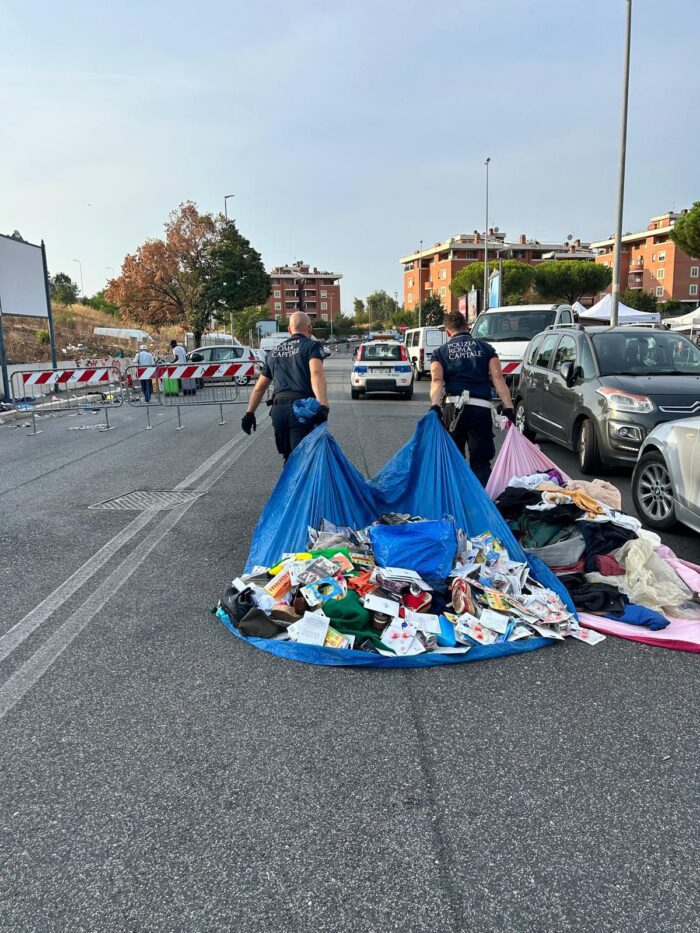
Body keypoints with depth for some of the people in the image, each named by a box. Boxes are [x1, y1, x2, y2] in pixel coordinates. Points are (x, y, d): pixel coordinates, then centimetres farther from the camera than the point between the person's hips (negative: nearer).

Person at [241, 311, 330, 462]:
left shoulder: (275, 352, 23)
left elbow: (259, 387, 24)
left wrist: (249, 413, 30)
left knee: (289, 458, 19)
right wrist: (323, 406, -27)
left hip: (278, 408, 6)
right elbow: (316, 374, -16)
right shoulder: (311, 345, 4)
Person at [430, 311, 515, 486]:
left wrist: (435, 406, -15)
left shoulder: (441, 352, 15)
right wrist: (508, 408, -3)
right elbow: (497, 377, 3)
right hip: (482, 408, 0)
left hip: (454, 408, 0)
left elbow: (437, 380, -4)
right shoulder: (485, 348, 16)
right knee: (481, 462, 4)